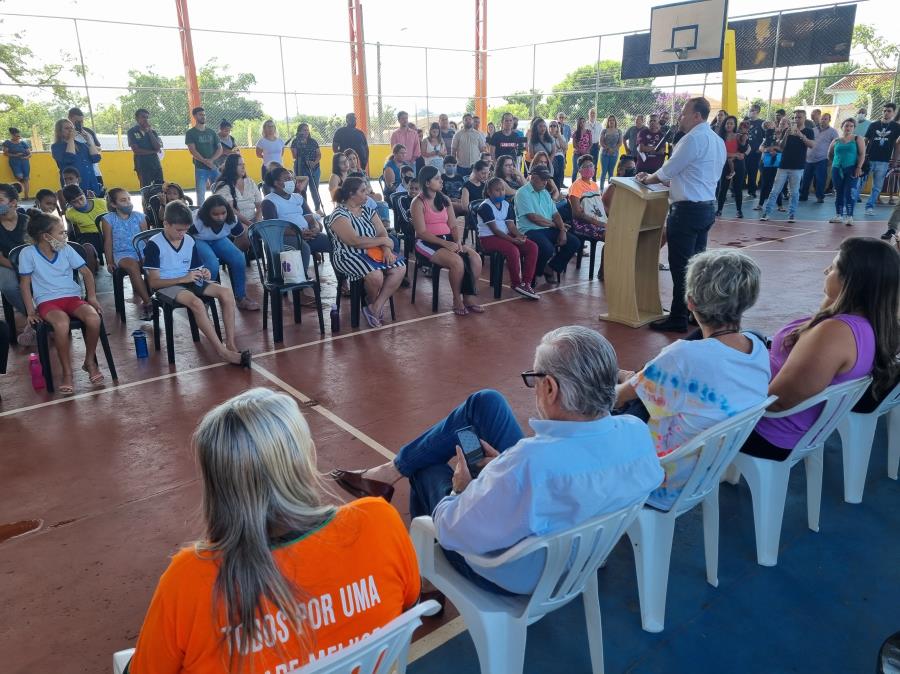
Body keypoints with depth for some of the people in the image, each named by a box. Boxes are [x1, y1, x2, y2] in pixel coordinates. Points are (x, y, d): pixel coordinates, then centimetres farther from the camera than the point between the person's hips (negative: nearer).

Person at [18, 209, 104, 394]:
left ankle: (90, 361, -3)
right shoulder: (28, 253, -3)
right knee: (62, 324, -38)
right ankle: (67, 373, -20)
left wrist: (92, 297, 0)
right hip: (47, 301, -3)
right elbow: (25, 284, 0)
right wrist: (30, 311, -7)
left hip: (72, 297, 3)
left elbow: (86, 272, 12)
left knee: (94, 318, -29)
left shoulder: (67, 249, 7)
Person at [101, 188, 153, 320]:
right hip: (122, 254, -2)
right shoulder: (108, 219, 4)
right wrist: (110, 262, -1)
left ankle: (139, 291, -12)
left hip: (141, 251, 2)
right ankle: (148, 302, -32)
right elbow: (108, 242, 4)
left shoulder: (139, 216, 10)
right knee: (133, 265, -35)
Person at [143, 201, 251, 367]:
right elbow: (153, 282, -14)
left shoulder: (190, 241, 4)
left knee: (227, 293, -19)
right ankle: (223, 352, -32)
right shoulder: (154, 244, -12)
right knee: (196, 303, -36)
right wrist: (183, 279, -23)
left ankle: (231, 344, -20)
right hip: (166, 285, -6)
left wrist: (203, 274, -11)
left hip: (188, 281, 6)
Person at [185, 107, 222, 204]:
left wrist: (211, 160, -8)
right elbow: (192, 150, -6)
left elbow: (220, 149, 9)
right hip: (200, 168, -3)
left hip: (214, 167, 4)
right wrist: (205, 161, -19)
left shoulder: (211, 132, 15)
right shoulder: (190, 133, 4)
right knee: (201, 194, -6)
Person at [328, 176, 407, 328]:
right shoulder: (339, 215, -10)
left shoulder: (368, 210, 13)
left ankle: (375, 308, -11)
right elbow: (355, 241, -22)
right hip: (349, 257, -7)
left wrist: (387, 249, -15)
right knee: (376, 275, -33)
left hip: (373, 253, 7)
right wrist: (382, 241, -15)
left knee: (400, 268, -16)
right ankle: (372, 304, 2)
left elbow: (383, 232, 6)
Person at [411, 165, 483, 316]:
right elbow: (422, 232, -12)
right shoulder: (418, 203, -5)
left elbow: (455, 226, 10)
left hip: (448, 240, 6)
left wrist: (457, 241, -11)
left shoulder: (445, 200, 14)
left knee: (476, 258, -18)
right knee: (457, 261, -31)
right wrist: (445, 243, -21)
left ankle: (468, 296, -8)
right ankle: (457, 299, -12)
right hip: (428, 243, -6)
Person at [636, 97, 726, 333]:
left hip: (687, 209, -9)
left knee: (681, 266, -4)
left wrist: (647, 179, 9)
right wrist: (655, 177, 17)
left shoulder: (693, 139, -14)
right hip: (707, 207, 9)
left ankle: (678, 319, 2)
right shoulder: (717, 140, 15)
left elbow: (668, 170, -10)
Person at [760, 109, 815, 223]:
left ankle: (792, 214, 6)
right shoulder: (788, 130, 11)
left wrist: (801, 135, -25)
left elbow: (812, 145, -13)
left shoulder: (808, 131, 4)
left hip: (797, 167, -2)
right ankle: (766, 213, -1)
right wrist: (786, 135, -13)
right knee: (775, 191, -1)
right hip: (784, 165, 2)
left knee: (794, 192, 1)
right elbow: (781, 147, 3)